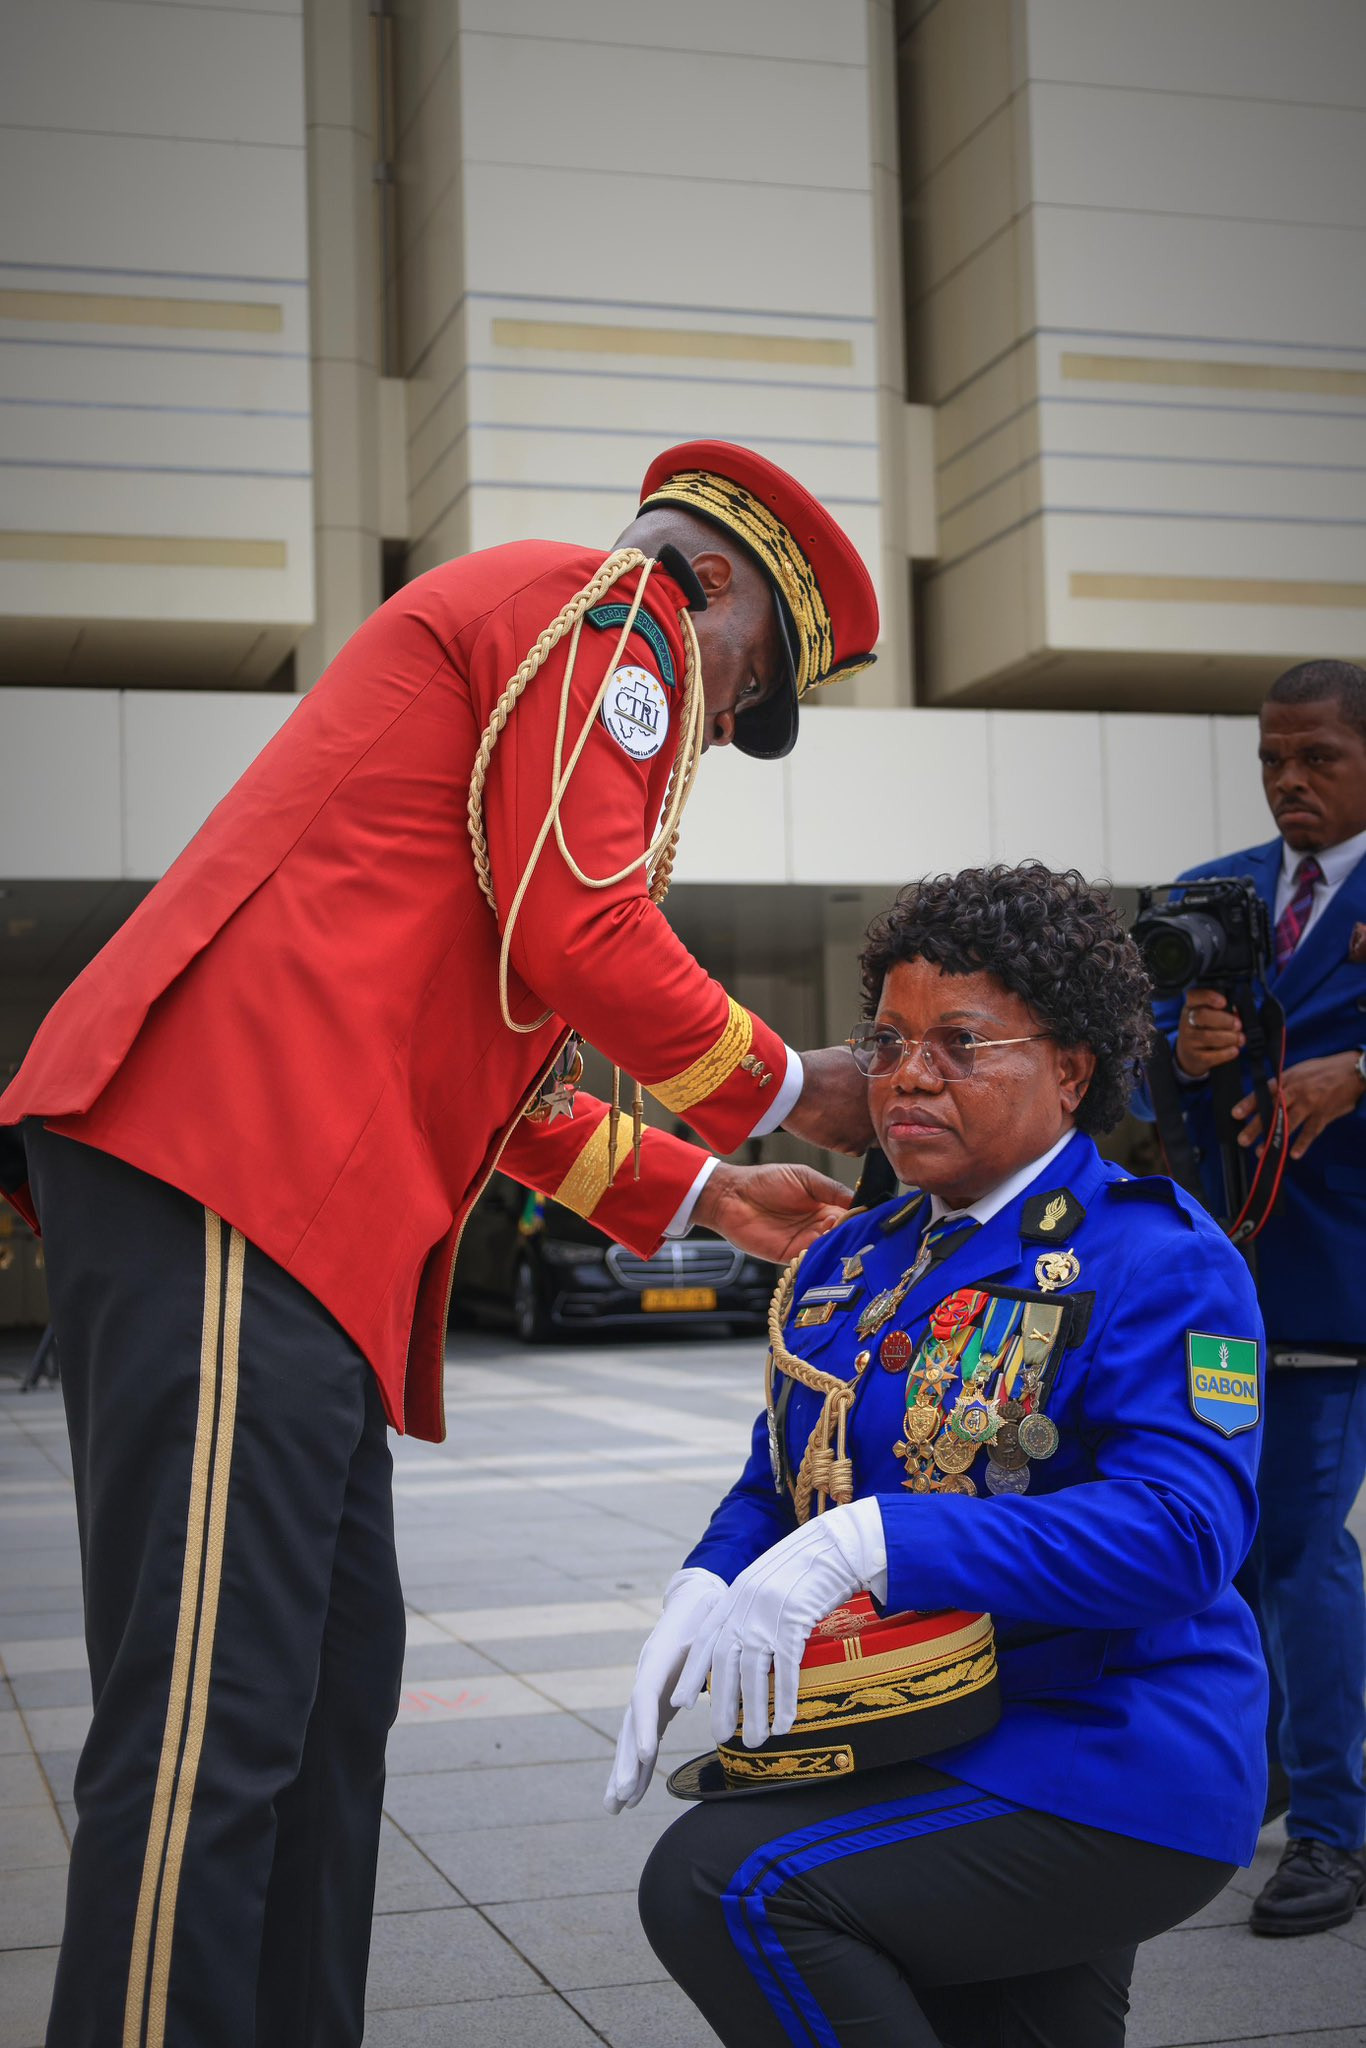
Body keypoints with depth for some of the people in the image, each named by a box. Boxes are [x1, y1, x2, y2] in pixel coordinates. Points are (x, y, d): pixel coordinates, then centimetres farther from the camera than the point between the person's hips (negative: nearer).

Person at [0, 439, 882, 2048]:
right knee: (211, 1724, -12)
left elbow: (492, 1050, 30)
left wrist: (699, 1195, 28)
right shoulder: (609, 606, 3)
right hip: (234, 1171, -11)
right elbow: (582, 943, -10)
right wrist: (787, 1091, 6)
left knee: (331, 1675, 13)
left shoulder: (512, 645, 33)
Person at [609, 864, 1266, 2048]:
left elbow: (1181, 1530, -26)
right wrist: (706, 1591, -10)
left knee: (721, 1882, -22)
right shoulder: (852, 1262, 11)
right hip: (920, 1754, 8)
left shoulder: (1159, 1261, -13)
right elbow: (777, 1486, 15)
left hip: (1104, 1780, -8)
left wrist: (870, 1544, -33)